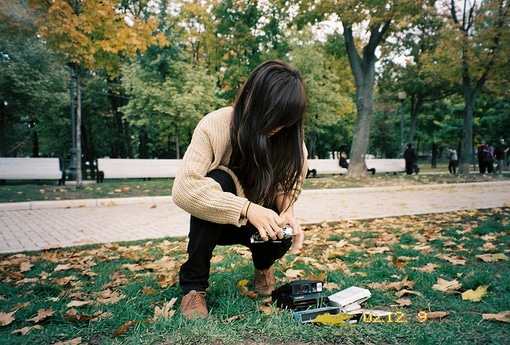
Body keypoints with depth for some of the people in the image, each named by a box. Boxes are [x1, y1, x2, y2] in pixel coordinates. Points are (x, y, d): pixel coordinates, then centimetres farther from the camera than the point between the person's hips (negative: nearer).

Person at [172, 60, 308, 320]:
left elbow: (288, 183, -6)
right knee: (217, 182, -34)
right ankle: (193, 285, -16)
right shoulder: (216, 125, -28)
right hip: (215, 221, -2)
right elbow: (183, 188, -36)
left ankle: (263, 265, 11)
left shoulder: (289, 135, -15)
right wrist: (246, 208, -44)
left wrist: (286, 213, -28)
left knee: (284, 234, -30)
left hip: (258, 220, 2)